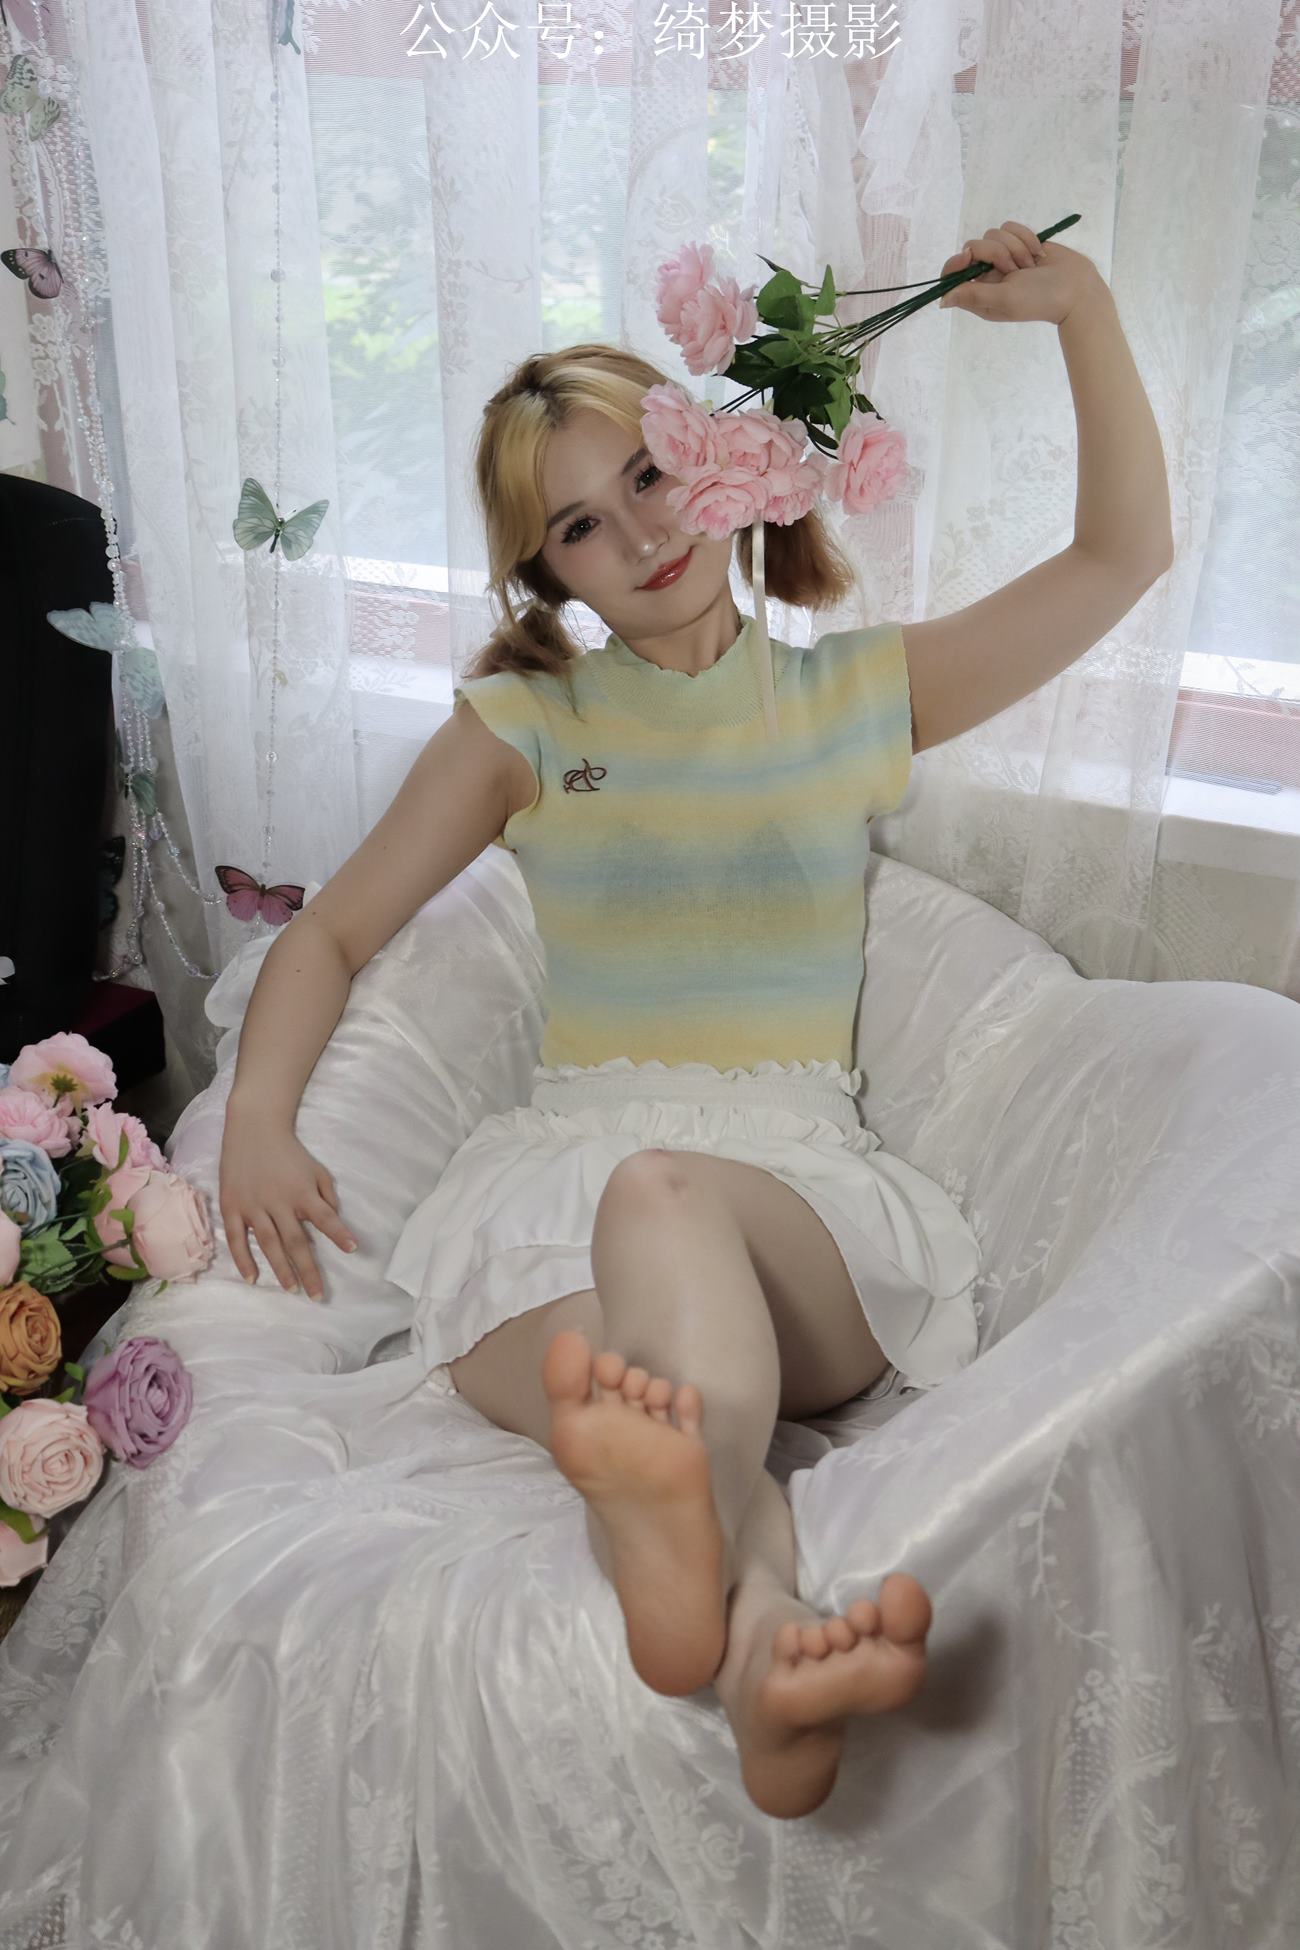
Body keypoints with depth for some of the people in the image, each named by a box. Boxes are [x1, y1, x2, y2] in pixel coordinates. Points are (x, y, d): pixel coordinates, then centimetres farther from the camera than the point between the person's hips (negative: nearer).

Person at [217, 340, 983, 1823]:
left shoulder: (858, 696, 14)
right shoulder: (521, 727, 13)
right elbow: (331, 933, 14)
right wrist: (256, 1118, -3)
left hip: (799, 1181, -1)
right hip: (555, 1170, 1)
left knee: (658, 1195, -40)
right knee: (657, 1409, -37)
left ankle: (687, 1550, -68)